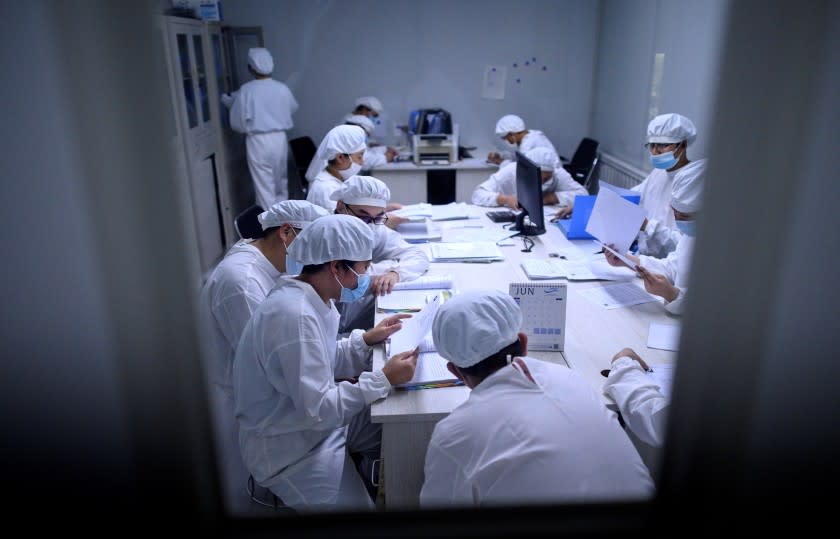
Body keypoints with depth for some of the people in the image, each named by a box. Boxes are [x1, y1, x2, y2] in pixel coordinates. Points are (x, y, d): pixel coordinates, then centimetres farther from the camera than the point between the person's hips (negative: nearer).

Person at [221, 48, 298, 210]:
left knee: (264, 186, 3)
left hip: (257, 142, -4)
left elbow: (237, 122, -6)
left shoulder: (246, 90, -11)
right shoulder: (282, 88, -2)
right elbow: (293, 108, 19)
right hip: (279, 139, 4)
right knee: (280, 182, 19)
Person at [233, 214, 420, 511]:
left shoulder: (310, 297, -4)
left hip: (316, 416, 9)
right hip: (290, 449, -9)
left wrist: (367, 339, -2)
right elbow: (317, 410, -30)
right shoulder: (294, 316, -32)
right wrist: (383, 379, -25)